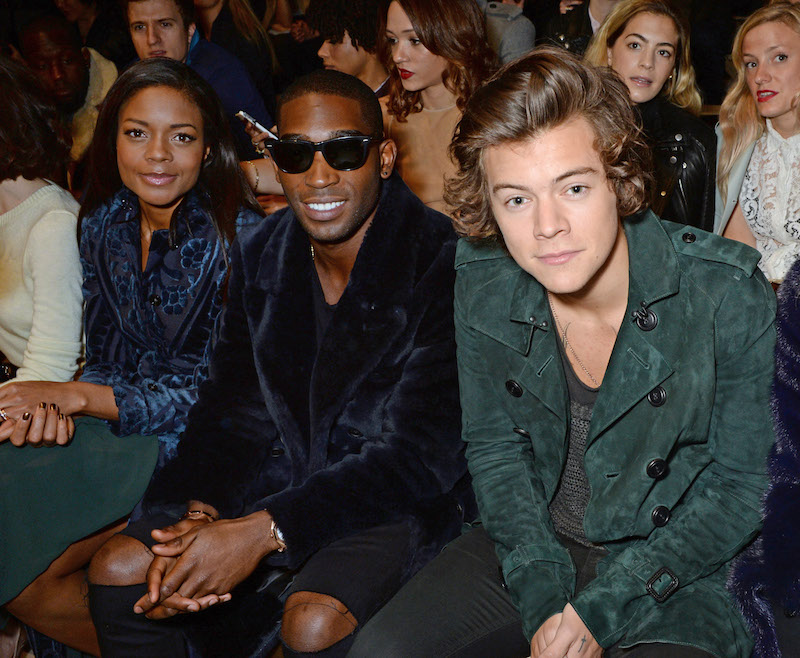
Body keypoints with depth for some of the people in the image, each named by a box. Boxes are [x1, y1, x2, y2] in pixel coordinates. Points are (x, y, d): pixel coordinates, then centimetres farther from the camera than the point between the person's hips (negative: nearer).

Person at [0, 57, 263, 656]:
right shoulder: (103, 223, 4)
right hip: (118, 427, 6)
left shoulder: (240, 235, -15)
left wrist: (76, 397, -18)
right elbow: (103, 355, 8)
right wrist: (51, 406, -15)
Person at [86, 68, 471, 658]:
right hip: (287, 474, 6)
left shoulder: (441, 262, -18)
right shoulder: (257, 255, 3)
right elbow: (233, 411, 4)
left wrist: (263, 532, -28)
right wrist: (199, 514, -17)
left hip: (410, 498, -6)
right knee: (118, 571, -4)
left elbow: (419, 453, -22)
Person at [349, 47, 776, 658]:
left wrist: (601, 609, -16)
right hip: (535, 546, 3)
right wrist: (543, 599, -12)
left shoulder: (728, 293, -19)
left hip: (678, 567, -3)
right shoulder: (484, 285, -9)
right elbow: (495, 447, 1)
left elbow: (739, 487, -11)